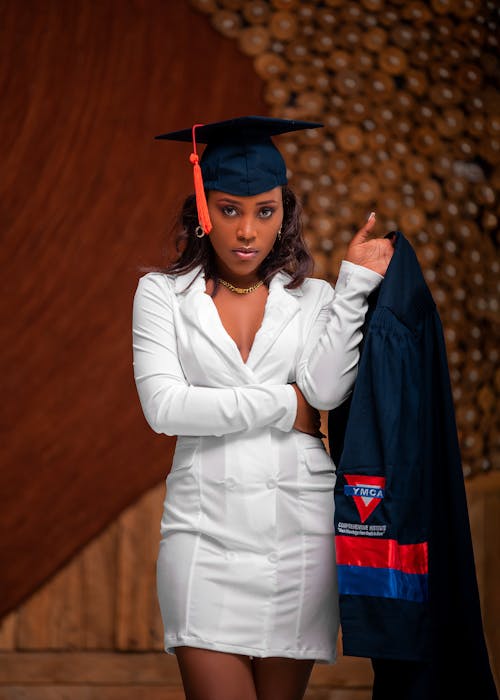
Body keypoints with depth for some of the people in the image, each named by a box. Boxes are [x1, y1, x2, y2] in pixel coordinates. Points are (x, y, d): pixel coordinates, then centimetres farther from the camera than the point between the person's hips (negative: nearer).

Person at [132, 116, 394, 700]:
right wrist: (283, 404, -8)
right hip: (205, 534, -1)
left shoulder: (313, 300, 9)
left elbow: (327, 390, -9)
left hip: (300, 527, 2)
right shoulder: (163, 294, 6)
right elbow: (163, 405, -9)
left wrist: (354, 285, -11)